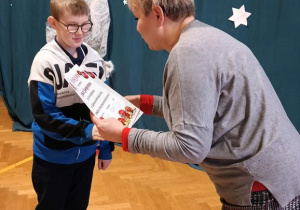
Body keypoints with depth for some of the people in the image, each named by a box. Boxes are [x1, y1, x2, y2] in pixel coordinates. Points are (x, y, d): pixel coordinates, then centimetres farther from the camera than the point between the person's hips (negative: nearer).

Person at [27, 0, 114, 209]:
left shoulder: (94, 59, -2)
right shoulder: (45, 61, -16)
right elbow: (45, 115, -20)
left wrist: (105, 148, 4)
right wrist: (85, 130, -31)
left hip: (86, 153, 4)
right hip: (53, 157, -4)